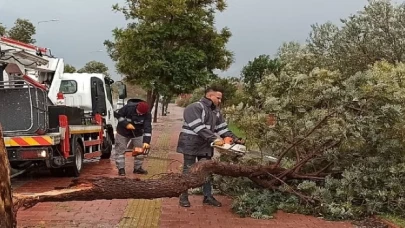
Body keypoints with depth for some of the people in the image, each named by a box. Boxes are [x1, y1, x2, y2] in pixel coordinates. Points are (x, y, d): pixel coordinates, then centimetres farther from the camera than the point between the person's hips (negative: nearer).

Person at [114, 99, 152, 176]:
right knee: (120, 150, -2)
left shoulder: (147, 115, -23)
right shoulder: (128, 107, -27)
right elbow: (118, 115, -16)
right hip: (123, 132, -2)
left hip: (137, 134, 2)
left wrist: (146, 141, -38)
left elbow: (148, 128, -28)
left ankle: (137, 168, 17)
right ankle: (121, 168, 6)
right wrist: (126, 124, -29)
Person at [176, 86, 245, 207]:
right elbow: (199, 128, -25)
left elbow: (223, 129, 8)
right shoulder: (194, 108, -16)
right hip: (191, 144, -7)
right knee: (188, 171, 1)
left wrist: (236, 139, -4)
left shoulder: (217, 112, 11)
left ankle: (208, 196, 18)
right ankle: (183, 197, 11)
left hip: (206, 146, 7)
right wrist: (214, 139, -29)